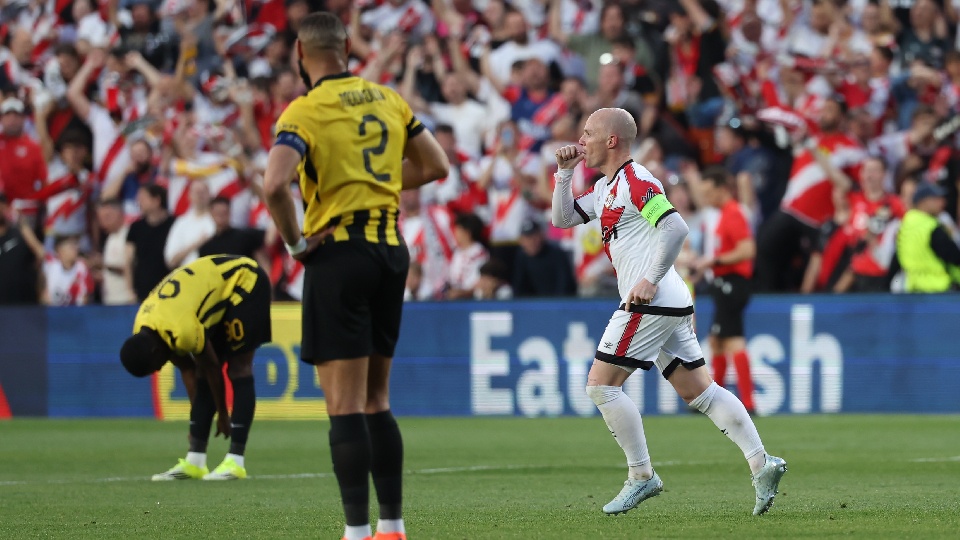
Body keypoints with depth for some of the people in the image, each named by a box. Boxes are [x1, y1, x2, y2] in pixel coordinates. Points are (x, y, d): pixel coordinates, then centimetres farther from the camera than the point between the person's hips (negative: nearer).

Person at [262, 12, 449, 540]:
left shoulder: (305, 112, -11)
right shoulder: (387, 100, 8)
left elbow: (274, 184, -25)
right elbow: (435, 165, 16)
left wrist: (294, 241, -11)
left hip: (338, 256, -6)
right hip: (391, 250, 6)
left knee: (345, 406, -5)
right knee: (376, 401, 15)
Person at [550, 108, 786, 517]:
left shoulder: (635, 182, -11)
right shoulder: (605, 187, 19)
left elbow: (676, 228, -21)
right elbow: (562, 218, 25)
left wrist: (650, 280, -21)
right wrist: (564, 173, 13)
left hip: (651, 302, -10)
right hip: (669, 304, 10)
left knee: (601, 384, -6)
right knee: (698, 391, 5)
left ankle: (641, 476, -3)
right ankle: (761, 463, -2)